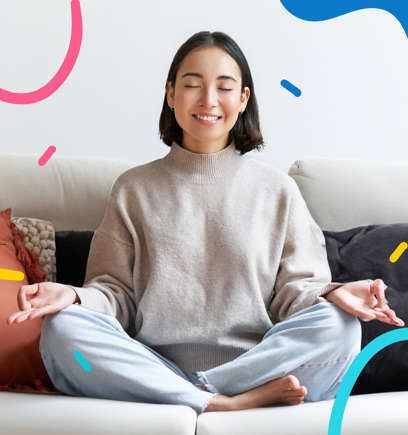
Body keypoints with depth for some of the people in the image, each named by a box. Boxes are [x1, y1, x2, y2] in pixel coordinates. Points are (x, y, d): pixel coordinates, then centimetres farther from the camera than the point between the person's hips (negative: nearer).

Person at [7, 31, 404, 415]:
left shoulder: (277, 190, 13)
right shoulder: (133, 188, 14)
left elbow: (296, 291, 8)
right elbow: (117, 293, 8)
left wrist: (333, 295, -15)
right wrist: (74, 296, -13)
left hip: (256, 366, 0)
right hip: (154, 373, 1)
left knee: (338, 325, -27)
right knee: (63, 329, -26)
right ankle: (225, 405, -27)